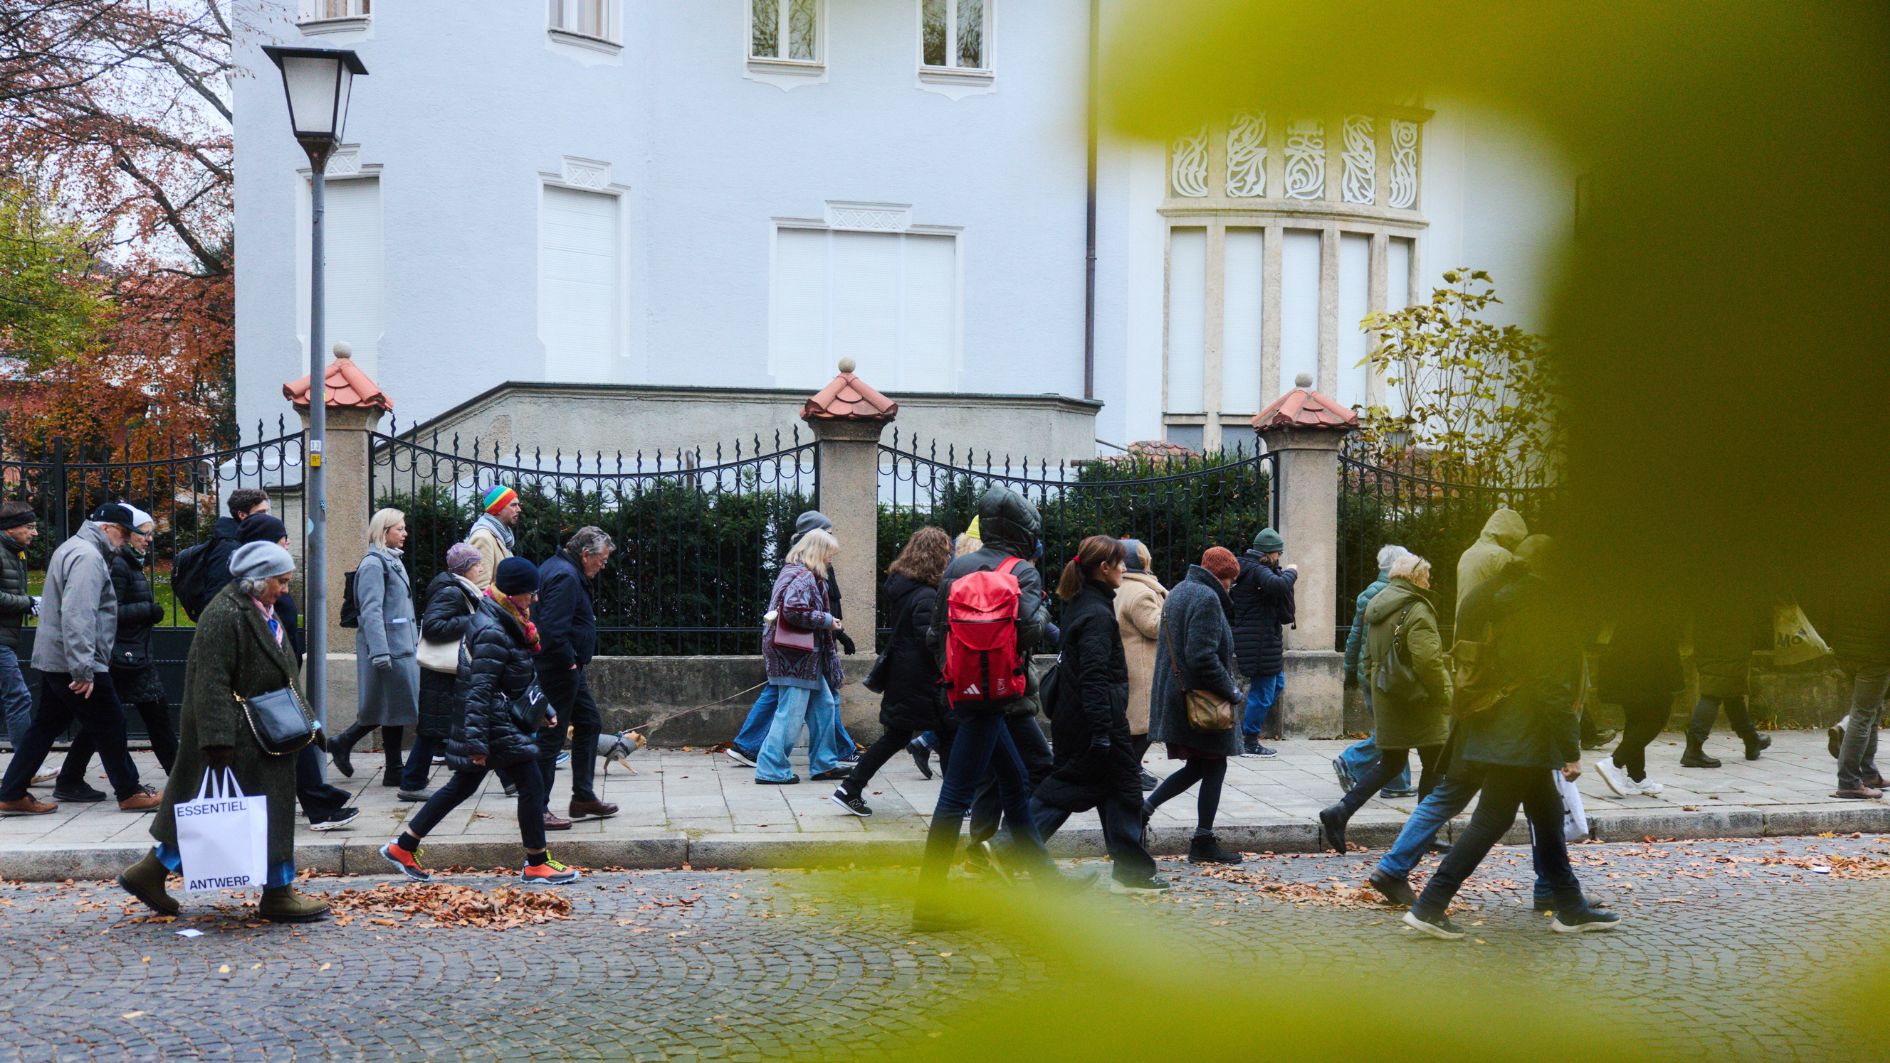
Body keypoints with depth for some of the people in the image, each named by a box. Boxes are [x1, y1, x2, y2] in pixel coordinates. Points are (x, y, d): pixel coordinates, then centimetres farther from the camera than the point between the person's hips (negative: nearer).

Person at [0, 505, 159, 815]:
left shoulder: (71, 549, 17)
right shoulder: (88, 557, -18)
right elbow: (78, 616, -27)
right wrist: (83, 669, -30)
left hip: (53, 660, 10)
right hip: (74, 663, -10)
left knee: (45, 727, 13)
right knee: (110, 728, 0)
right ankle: (129, 794, 9)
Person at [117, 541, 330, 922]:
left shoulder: (260, 612, 14)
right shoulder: (225, 616, -19)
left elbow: (281, 674, 25)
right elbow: (212, 683, -23)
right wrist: (219, 741, -26)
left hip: (256, 731, 10)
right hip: (239, 739, -10)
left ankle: (150, 873, 22)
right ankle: (277, 893, 6)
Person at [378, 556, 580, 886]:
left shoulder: (508, 623, 11)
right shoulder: (492, 632, -21)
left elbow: (524, 677, 25)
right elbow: (480, 688, -25)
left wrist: (543, 707, 28)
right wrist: (477, 742, -27)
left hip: (505, 720, 10)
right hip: (497, 725, -10)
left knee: (462, 786, 15)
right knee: (531, 784, -3)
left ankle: (403, 847, 21)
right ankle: (536, 865, 7)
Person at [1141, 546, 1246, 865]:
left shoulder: (1178, 592, 15)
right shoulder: (1206, 599, -17)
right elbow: (1202, 657, -25)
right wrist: (1231, 690, -14)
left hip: (1173, 696, 10)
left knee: (1198, 765, 17)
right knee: (1214, 766, 3)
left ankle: (1144, 809, 8)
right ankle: (1203, 842, 7)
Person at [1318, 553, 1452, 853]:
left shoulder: (1377, 608, 12)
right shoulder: (1417, 611, -16)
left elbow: (1370, 658, 17)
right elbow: (1428, 662, -23)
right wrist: (1445, 693, -12)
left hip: (1386, 701, 8)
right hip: (1419, 703, -8)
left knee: (1390, 763, 15)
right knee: (1435, 766, 5)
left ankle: (1339, 813, 2)